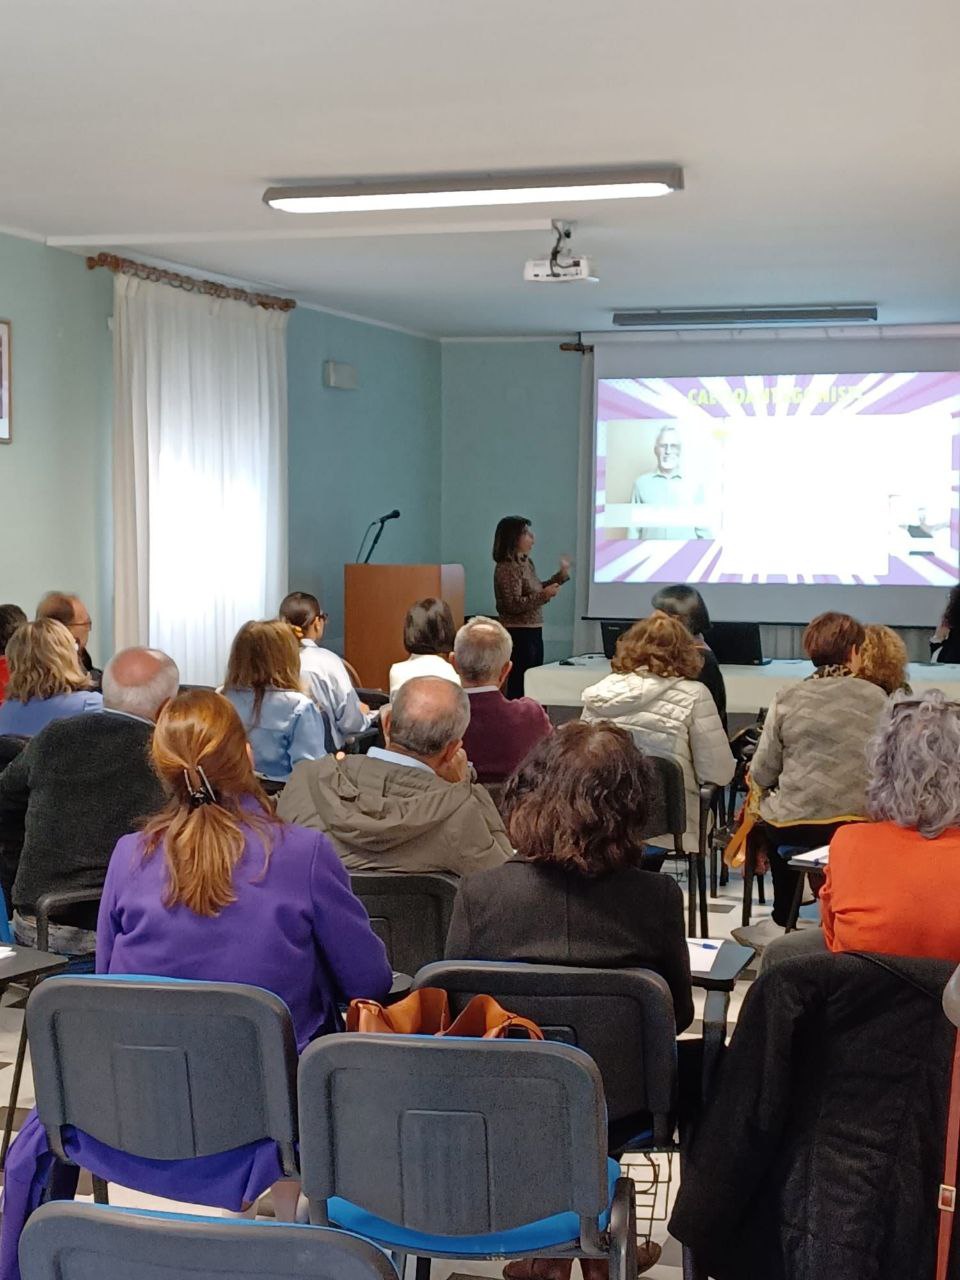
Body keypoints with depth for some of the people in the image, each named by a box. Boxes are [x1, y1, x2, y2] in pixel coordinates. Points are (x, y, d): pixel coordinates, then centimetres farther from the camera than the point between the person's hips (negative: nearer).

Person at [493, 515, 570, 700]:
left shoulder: (526, 562, 13)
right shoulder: (507, 568, -16)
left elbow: (535, 591, 25)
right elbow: (514, 604, -22)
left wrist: (562, 574, 20)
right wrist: (545, 595, -23)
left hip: (533, 631, 10)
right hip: (518, 634, -10)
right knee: (520, 686, -7)